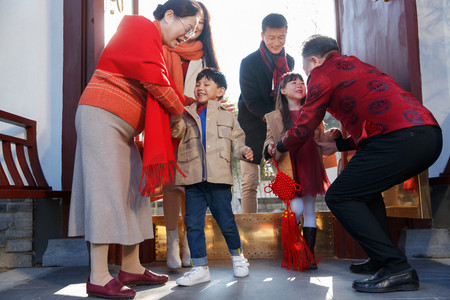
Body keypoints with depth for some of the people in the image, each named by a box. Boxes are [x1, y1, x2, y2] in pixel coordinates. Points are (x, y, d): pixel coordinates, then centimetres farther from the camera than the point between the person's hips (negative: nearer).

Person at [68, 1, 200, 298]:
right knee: (108, 188, -13)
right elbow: (153, 78, -18)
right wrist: (181, 109, -5)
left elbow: (158, 86, 17)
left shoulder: (155, 45, 24)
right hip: (102, 116, -10)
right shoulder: (143, 27, -6)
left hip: (121, 126, 10)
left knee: (134, 189, 6)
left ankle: (131, 267, 12)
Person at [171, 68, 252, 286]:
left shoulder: (226, 116, 13)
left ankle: (237, 256, 28)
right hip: (193, 178, 2)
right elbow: (176, 131, -2)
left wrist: (244, 152, -8)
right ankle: (200, 267, 12)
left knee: (226, 220, 4)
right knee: (193, 222, 2)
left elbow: (236, 141, 12)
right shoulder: (187, 114, 14)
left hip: (218, 178, -2)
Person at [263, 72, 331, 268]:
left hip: (310, 167, 3)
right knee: (296, 208, -13)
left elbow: (320, 139, 18)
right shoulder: (274, 117, 8)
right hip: (289, 169, -3)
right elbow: (269, 141, 7)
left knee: (310, 210, 3)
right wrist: (270, 149, -16)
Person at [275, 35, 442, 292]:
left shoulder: (323, 73, 7)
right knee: (365, 189, 26)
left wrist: (280, 147, 27)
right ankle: (382, 260, 24)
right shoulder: (356, 66, 32)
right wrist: (339, 144, 42)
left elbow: (303, 129, 8)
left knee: (339, 197, -2)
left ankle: (397, 269, -6)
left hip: (400, 137, -10)